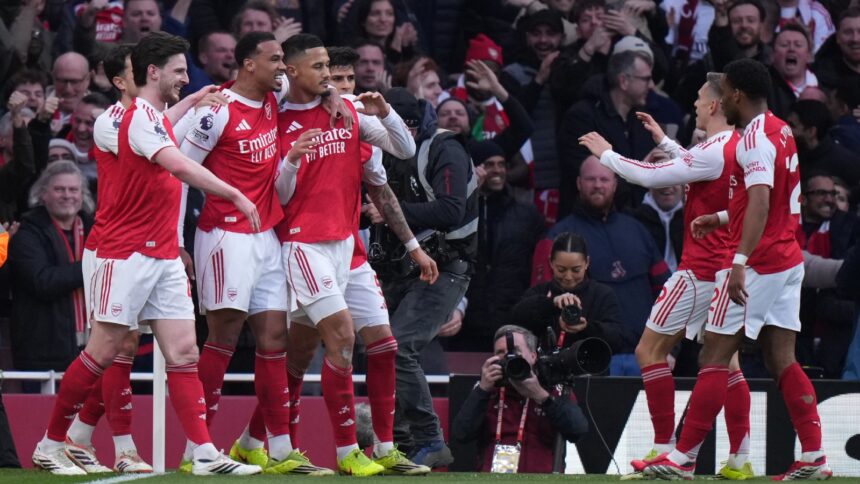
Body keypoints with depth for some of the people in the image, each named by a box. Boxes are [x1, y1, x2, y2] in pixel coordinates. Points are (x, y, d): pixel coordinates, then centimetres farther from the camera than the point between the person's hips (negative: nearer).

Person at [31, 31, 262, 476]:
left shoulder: (156, 118, 15)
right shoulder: (140, 117, -14)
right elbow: (179, 166, -30)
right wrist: (235, 195, -32)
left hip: (163, 256, 9)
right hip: (126, 253, -9)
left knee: (183, 352, 0)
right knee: (103, 352, -3)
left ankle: (205, 454, -6)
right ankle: (50, 445, 8)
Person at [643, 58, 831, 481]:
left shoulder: (755, 138, -16)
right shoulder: (780, 131, 13)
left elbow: (760, 204, -27)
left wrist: (740, 261, -34)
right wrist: (722, 219, 28)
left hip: (757, 264, -9)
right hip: (787, 260, 9)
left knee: (713, 358, -4)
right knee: (782, 360, 7)